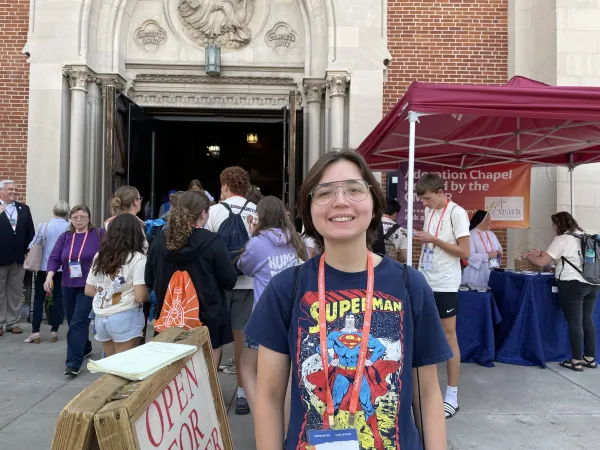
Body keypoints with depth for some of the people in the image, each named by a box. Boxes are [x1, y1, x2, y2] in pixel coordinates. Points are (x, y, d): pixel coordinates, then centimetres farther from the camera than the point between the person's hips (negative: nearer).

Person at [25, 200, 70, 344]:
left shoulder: (43, 226, -7)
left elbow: (32, 246, -1)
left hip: (45, 266, 0)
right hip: (63, 268, 0)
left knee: (39, 298, 8)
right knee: (58, 298, 8)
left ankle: (35, 332, 6)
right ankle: (54, 331, 10)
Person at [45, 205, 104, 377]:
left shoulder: (99, 234, -5)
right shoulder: (65, 237, 7)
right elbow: (54, 258, 0)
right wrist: (50, 276, -13)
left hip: (89, 286, -5)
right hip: (68, 286, 5)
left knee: (78, 323, -10)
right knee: (72, 322, 17)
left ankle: (73, 363, -7)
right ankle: (85, 349, 39)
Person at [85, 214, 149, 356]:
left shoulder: (100, 255, 10)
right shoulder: (137, 258, -9)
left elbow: (88, 290, 15)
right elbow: (140, 296, -14)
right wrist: (150, 295, 5)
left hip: (100, 318, 6)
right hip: (125, 317, -6)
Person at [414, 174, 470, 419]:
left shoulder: (457, 213, -11)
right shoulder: (428, 211, 10)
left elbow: (465, 253, -14)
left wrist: (434, 240, -19)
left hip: (445, 284, -7)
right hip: (424, 281, 7)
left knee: (449, 336, 0)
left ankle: (452, 396, 10)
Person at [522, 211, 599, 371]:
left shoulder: (562, 239, -8)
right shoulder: (584, 237, 15)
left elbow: (542, 262, -9)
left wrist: (528, 256, 9)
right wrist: (542, 253, 24)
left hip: (572, 285, -8)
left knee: (574, 323, -2)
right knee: (587, 321, 13)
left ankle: (576, 361, 3)